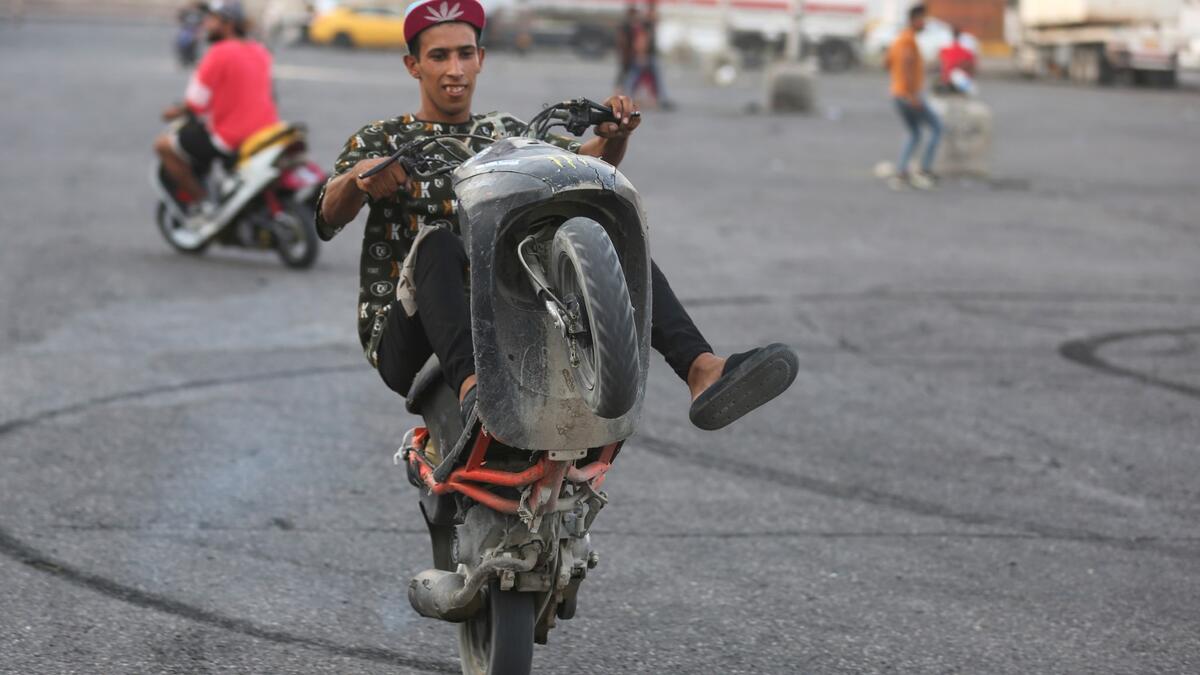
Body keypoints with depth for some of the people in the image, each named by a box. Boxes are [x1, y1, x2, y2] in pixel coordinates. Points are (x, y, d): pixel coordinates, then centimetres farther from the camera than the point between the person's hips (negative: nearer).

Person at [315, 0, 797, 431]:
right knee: (438, 240, -35)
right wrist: (358, 178, -32)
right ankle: (473, 388, -63)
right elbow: (329, 218, -9)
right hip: (405, 338, -4)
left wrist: (615, 134, -13)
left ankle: (703, 372, -37)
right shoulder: (379, 141, 9)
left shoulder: (505, 134, 21)